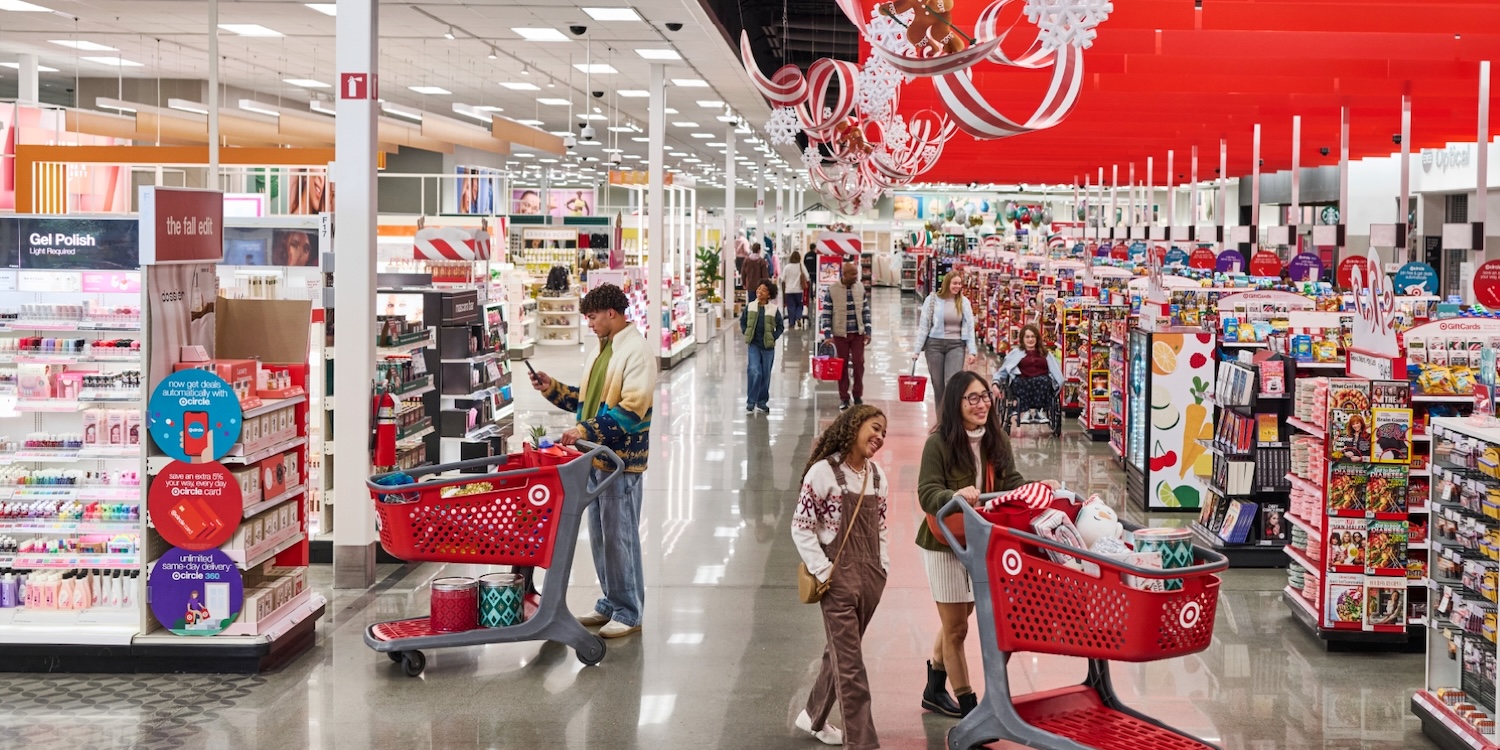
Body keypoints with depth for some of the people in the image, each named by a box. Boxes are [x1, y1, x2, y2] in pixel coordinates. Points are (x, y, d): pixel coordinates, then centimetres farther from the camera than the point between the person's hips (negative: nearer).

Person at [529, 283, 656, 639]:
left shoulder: (636, 352, -14)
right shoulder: (602, 350, 16)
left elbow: (631, 409, -22)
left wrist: (586, 431, -25)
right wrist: (552, 388, 9)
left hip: (622, 459, -9)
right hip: (595, 456, 9)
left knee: (620, 536, -4)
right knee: (599, 535, 14)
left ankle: (628, 612, 5)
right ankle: (609, 603, 25)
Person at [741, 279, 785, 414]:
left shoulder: (774, 309, -4)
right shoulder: (750, 307, -1)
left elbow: (781, 327, 5)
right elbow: (742, 321, 12)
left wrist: (773, 337, -7)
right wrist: (746, 334, 1)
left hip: (768, 346, 1)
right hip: (754, 345, -1)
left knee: (765, 375, 9)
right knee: (754, 372, -14)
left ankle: (762, 401, 23)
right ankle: (751, 402, -6)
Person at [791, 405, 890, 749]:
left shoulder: (876, 475, 11)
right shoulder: (824, 471, -10)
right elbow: (801, 527, -10)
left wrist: (883, 566, 8)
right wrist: (823, 571, -13)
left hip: (871, 577, 7)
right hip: (839, 578, -6)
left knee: (840, 653, 16)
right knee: (850, 662, -5)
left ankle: (814, 717, 34)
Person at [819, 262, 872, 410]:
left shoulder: (860, 288, 1)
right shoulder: (831, 290, -9)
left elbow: (865, 311, 8)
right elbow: (826, 314, -6)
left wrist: (867, 331, 3)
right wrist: (827, 335, -12)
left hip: (858, 333, 2)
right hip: (840, 334, -2)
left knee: (859, 363, 0)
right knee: (843, 365, 5)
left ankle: (858, 395, 14)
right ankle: (844, 398, 14)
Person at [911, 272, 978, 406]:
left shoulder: (964, 302, 3)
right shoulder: (933, 299, -2)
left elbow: (970, 328, 5)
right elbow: (923, 326, 0)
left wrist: (972, 351, -3)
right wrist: (917, 350, -2)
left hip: (956, 345, 0)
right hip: (934, 344, 0)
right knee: (938, 385, 6)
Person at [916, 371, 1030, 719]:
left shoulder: (997, 441, -1)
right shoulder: (939, 443, -18)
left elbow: (1012, 482, 0)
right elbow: (927, 494, -22)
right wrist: (957, 495, -42)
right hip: (945, 545, -6)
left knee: (955, 621, 21)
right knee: (956, 628, 3)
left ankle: (935, 690, 38)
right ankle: (968, 705, 12)